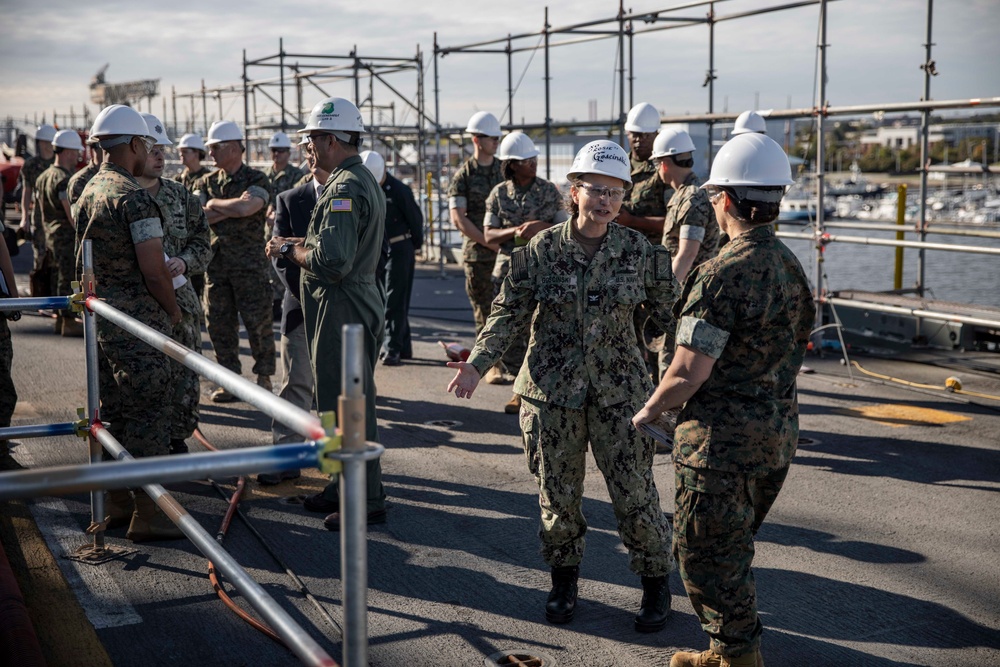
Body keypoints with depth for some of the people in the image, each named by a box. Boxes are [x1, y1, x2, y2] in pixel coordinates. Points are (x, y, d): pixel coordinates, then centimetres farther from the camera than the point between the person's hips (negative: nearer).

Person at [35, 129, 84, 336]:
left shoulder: (43, 177, 13)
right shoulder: (64, 179, -17)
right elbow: (72, 214, -22)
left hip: (51, 235, 10)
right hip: (67, 236, -10)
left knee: (59, 277, 16)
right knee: (68, 278, -4)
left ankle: (61, 319, 23)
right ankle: (69, 321, -1)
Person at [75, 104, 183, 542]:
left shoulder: (89, 191, 12)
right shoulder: (134, 197, -16)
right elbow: (153, 269, -19)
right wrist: (173, 309, -5)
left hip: (99, 317, 9)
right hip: (137, 321, -9)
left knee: (112, 411, 15)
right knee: (148, 415, -3)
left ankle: (116, 503, 25)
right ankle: (146, 515, 2)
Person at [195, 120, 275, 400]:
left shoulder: (257, 181, -3)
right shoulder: (205, 183, 12)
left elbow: (245, 208, -22)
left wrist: (214, 204, -5)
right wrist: (233, 208, -9)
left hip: (249, 262, -5)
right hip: (216, 260, 5)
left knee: (258, 322, -1)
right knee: (219, 324, 6)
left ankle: (264, 377, 12)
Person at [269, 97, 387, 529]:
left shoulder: (345, 189, -19)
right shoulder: (364, 180, 15)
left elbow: (332, 261, -28)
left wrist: (288, 250, -12)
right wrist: (303, 243, 10)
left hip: (343, 309, -11)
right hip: (360, 302, 11)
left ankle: (365, 501, 4)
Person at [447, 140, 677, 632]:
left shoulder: (639, 251, -2)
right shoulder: (541, 250, -3)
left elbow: (670, 311, 6)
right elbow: (509, 313, 0)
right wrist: (477, 364, -11)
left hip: (619, 390, 0)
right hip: (551, 390, 1)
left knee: (634, 492, 1)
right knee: (557, 493, 9)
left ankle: (656, 586, 21)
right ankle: (564, 582, 30)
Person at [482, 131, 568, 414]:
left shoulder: (548, 191, 2)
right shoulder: (499, 194, 5)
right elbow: (489, 234, 2)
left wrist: (541, 227, -16)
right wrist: (517, 231, -15)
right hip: (508, 269, 2)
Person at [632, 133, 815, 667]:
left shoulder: (722, 274, -22)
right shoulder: (792, 267, 6)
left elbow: (688, 373, -21)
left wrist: (649, 410, -4)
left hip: (723, 437, -9)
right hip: (779, 429, 9)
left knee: (707, 555, 7)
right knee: (733, 548, 23)